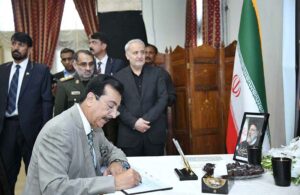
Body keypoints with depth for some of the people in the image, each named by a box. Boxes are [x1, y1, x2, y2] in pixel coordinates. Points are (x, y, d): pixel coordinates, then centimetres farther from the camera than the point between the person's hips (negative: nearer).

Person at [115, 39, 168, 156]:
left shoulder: (156, 73, 5)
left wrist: (146, 119, -12)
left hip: (154, 132, 1)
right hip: (129, 134, -1)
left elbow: (163, 98, -2)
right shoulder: (119, 76, 3)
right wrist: (134, 123, -13)